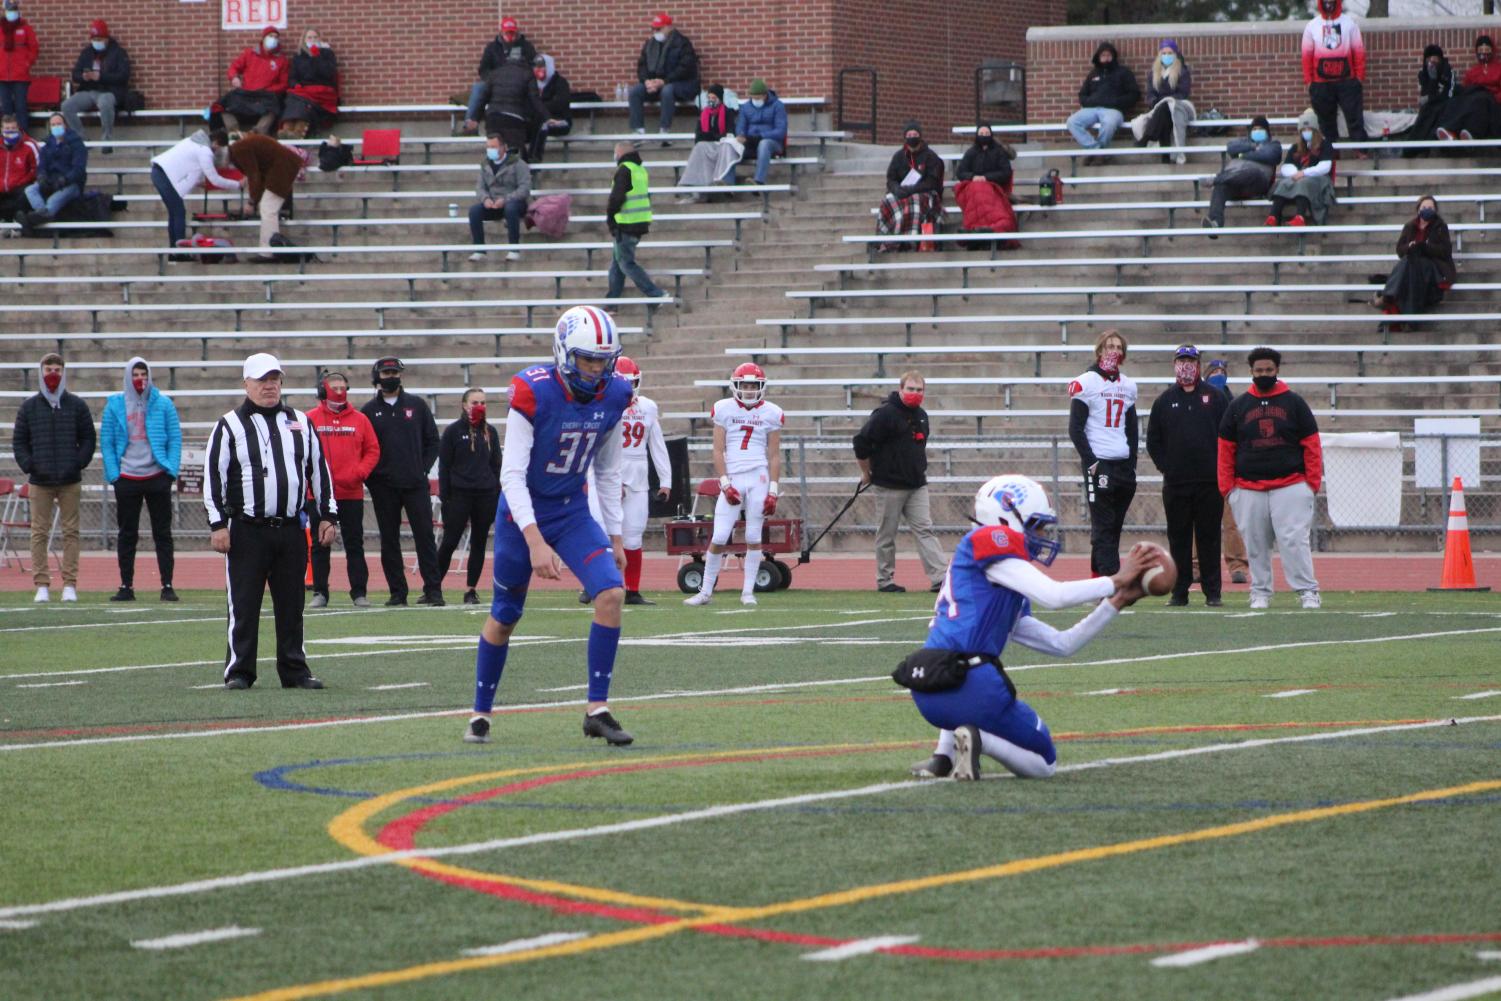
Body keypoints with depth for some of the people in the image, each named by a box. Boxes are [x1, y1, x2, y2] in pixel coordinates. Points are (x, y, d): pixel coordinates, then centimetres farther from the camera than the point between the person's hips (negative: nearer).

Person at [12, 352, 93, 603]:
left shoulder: (77, 406, 5)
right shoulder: (30, 407, 6)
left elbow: (88, 439, 8)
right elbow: (18, 440, 8)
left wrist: (79, 463, -5)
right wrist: (28, 466, -5)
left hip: (70, 481, 0)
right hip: (40, 481, 0)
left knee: (70, 533, 1)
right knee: (39, 533, -1)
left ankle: (70, 585, 4)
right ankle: (42, 585, 1)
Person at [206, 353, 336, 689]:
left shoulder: (300, 423, 13)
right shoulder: (230, 426, 1)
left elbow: (319, 470, 18)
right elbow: (213, 477, -3)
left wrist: (326, 515, 12)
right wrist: (218, 525, -9)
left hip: (291, 531, 3)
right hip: (247, 531, -3)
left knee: (291, 604, 7)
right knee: (243, 604, -2)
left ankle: (294, 670, 14)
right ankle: (238, 671, 3)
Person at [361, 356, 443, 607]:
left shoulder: (417, 405, 8)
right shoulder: (369, 411, 6)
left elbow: (432, 440, 11)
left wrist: (423, 469, 1)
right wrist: (371, 477, -3)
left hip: (415, 483, 0)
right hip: (384, 488, 0)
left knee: (425, 536, -5)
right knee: (389, 541, 2)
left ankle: (433, 589, -4)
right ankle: (397, 592, 6)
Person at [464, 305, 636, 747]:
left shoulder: (613, 396, -7)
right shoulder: (533, 393, -23)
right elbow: (511, 474, -24)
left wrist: (614, 536, 9)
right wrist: (535, 542, -32)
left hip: (573, 513, 4)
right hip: (524, 513, -4)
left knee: (611, 593, -17)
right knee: (505, 617, 8)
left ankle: (597, 709, -12)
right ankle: (481, 713, 28)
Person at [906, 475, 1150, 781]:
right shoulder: (989, 543, 2)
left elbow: (1061, 644, 27)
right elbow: (1054, 596, -8)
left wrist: (1115, 602, 26)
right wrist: (1116, 581, 3)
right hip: (969, 683, -8)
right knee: (1044, 764, 13)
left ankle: (944, 754, 16)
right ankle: (979, 740, -15)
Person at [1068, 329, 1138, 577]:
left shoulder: (1128, 385, 15)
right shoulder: (1086, 383, -4)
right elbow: (1075, 429, -7)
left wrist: (1132, 462, 9)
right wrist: (1091, 463, -14)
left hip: (1124, 466, 6)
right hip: (1099, 466, -6)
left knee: (1113, 527, 8)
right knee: (1104, 526, -10)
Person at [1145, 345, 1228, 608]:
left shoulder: (1216, 397, 6)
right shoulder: (1165, 400, 10)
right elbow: (1153, 441, 13)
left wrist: (1221, 468, -2)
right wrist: (1166, 467, 2)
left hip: (1210, 480, -1)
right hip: (1176, 483, 1)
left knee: (1209, 537, 0)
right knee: (1178, 538, 3)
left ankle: (1212, 593, 3)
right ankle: (1179, 592, 6)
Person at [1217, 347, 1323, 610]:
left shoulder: (1294, 402, 6)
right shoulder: (1238, 405, 10)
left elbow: (1311, 444, 5)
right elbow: (1226, 448, 11)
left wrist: (1313, 481, -3)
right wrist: (1226, 487, 3)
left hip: (1290, 486, -2)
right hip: (1248, 488, 2)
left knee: (1294, 540, -11)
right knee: (1256, 545, 4)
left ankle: (1308, 592, -9)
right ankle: (1260, 593, 12)